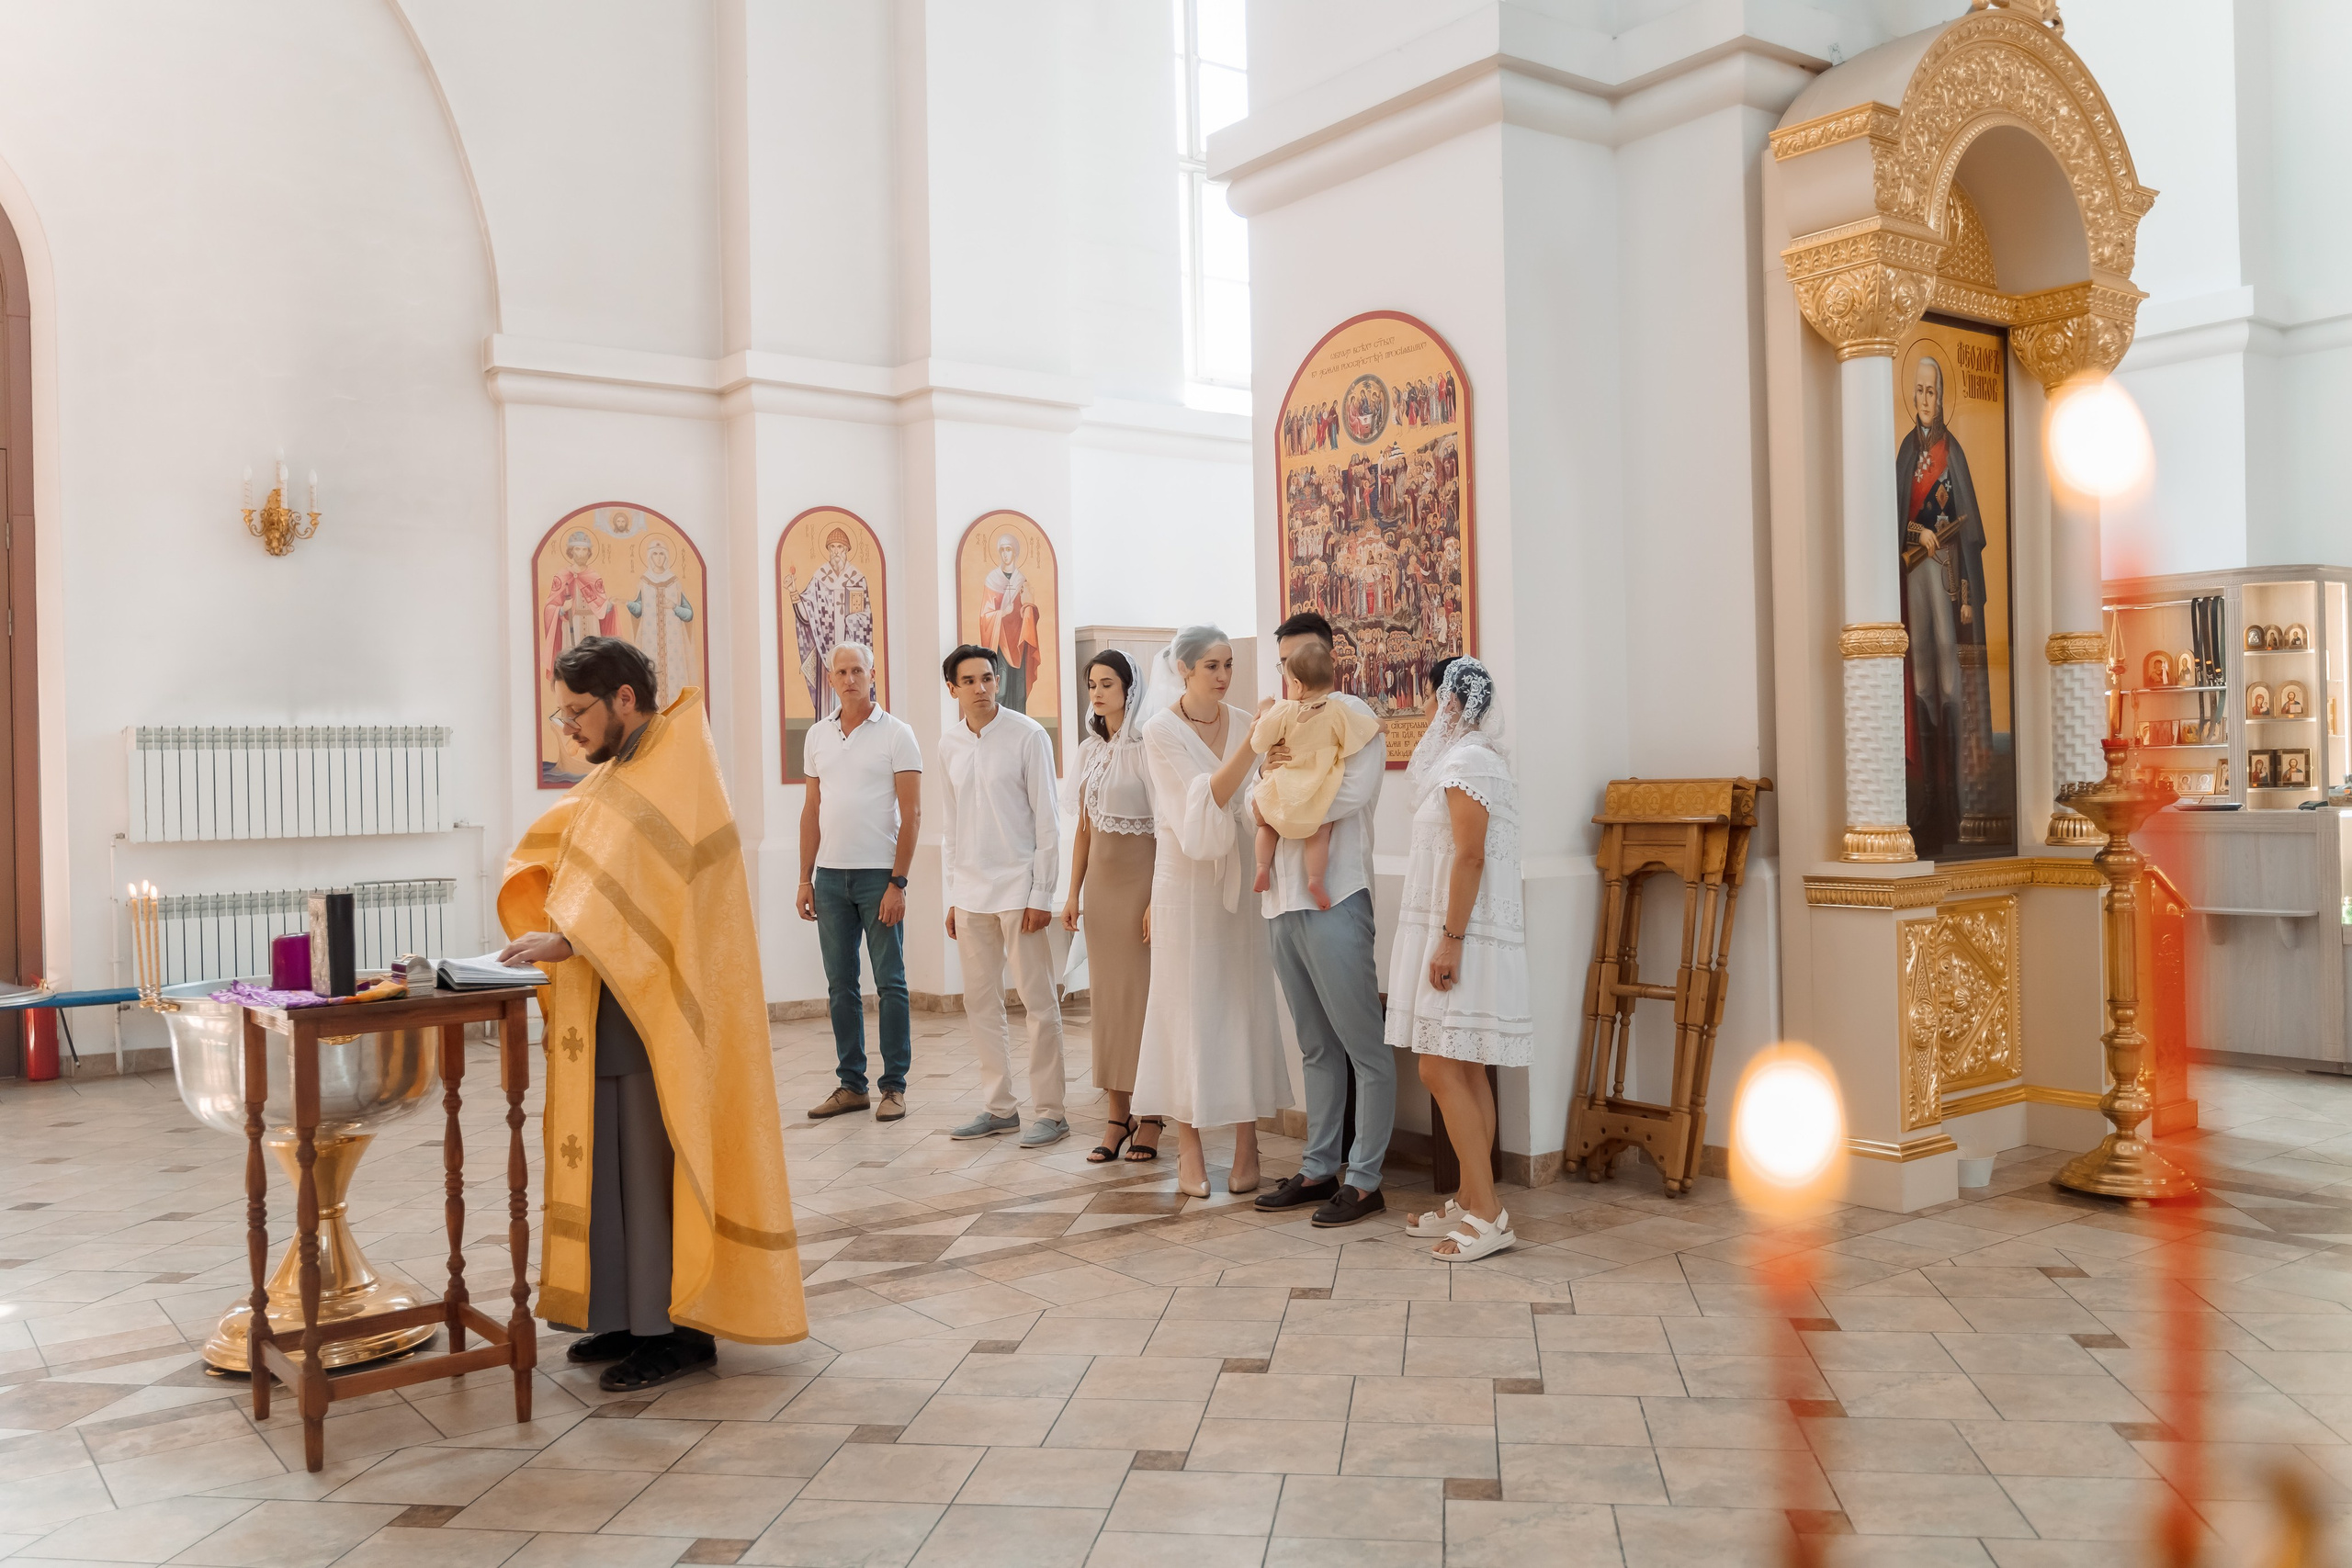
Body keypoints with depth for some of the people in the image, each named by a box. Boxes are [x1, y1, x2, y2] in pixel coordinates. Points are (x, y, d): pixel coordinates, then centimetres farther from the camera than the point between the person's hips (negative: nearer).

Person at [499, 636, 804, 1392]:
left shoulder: (675, 776, -14)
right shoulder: (619, 774, 16)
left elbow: (647, 892, -25)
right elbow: (556, 847, 11)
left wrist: (568, 940, -32)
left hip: (657, 1009, -9)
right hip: (609, 1006, 9)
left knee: (657, 1159, -4)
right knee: (611, 1157, 12)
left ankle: (681, 1327, 5)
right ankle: (633, 1312, 21)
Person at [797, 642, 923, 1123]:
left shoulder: (896, 734, -3)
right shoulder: (818, 736, 12)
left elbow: (911, 814, -6)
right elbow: (811, 811, 15)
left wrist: (897, 883, -13)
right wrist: (805, 878, 9)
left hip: (879, 874, -5)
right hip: (830, 875, 5)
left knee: (890, 983, 0)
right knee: (841, 985, 8)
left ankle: (894, 1086, 8)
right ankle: (851, 1084, 17)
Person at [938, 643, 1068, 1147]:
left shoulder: (1028, 735, -7)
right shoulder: (949, 742, 8)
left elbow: (1047, 818, -7)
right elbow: (951, 822, 14)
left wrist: (1041, 894, -11)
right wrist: (952, 894, 11)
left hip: (1018, 885, -5)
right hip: (971, 890, 6)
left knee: (1038, 1001, -1)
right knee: (981, 1002, 10)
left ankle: (1049, 1112, 6)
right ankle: (999, 1106, 21)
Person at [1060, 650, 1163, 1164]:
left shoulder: (1147, 746, -9)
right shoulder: (1090, 750, 12)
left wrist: (1158, 898, -17)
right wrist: (1073, 894, 11)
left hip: (1142, 877, -6)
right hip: (1101, 879, 6)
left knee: (1145, 992, -2)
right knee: (1107, 993, 6)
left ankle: (1151, 1116, 7)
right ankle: (1118, 1116, 12)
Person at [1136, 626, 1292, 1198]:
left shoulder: (1242, 722, 4)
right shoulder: (1161, 730, -8)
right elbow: (1207, 797, -18)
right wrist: (1252, 743, -26)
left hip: (1240, 876, 3)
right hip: (1186, 878, -3)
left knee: (1246, 1002, 4)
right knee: (1188, 1006, 1)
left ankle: (1246, 1145, 13)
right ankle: (1189, 1149, 10)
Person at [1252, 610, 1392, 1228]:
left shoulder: (1354, 716, -2)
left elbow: (1352, 793, -17)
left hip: (1333, 900, -7)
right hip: (1283, 901, 8)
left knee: (1364, 1048, -3)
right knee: (1316, 1049, 14)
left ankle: (1364, 1180, 2)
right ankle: (1319, 1169, 20)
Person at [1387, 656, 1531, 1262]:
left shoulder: (1465, 762, -13)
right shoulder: (1472, 758, 19)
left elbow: (1470, 857, -21)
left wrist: (1449, 939, -22)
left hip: (1461, 935, -10)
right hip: (1461, 936, 10)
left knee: (1441, 1070, -11)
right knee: (1464, 1071, 11)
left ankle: (1488, 1215, -9)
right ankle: (1472, 1202, 17)